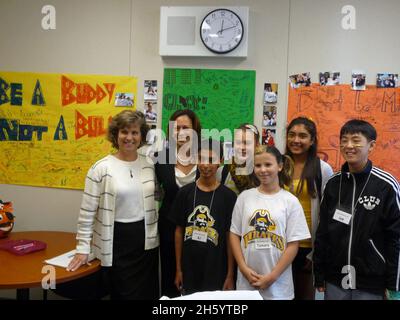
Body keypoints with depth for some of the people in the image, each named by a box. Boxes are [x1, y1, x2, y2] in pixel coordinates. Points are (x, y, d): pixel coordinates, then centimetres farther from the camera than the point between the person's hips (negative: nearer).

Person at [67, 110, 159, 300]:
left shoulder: (149, 165, 3)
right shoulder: (101, 168, -10)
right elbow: (87, 212, -8)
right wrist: (83, 248, -9)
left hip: (146, 241, 4)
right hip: (116, 242, -4)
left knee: (147, 294, 14)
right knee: (122, 293, 8)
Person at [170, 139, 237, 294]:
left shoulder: (228, 196, -6)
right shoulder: (185, 192, -2)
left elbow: (230, 236, -3)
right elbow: (179, 231, 4)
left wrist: (230, 274, -4)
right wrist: (178, 268, 4)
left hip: (217, 271, -1)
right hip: (188, 270, 2)